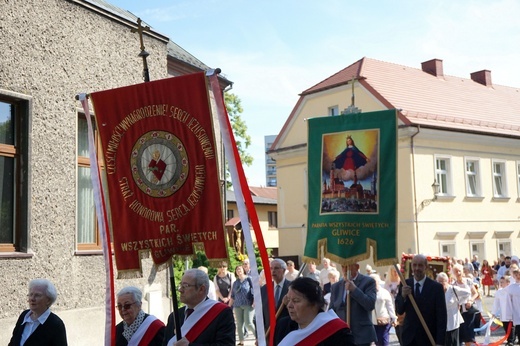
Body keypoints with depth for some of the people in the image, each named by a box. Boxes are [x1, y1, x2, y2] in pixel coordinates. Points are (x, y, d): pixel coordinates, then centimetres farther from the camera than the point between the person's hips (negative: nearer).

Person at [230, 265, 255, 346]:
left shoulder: (249, 279, 2)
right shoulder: (235, 283, 16)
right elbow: (233, 296, 19)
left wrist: (254, 301, -12)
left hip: (248, 305, -5)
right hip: (238, 306, 5)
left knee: (248, 323, -13)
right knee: (239, 324, 2)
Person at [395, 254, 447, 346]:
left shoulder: (436, 287, -7)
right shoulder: (405, 284, 2)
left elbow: (442, 316, -7)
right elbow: (399, 311, 4)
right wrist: (403, 296, -16)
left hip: (429, 338, -2)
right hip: (409, 338, 3)